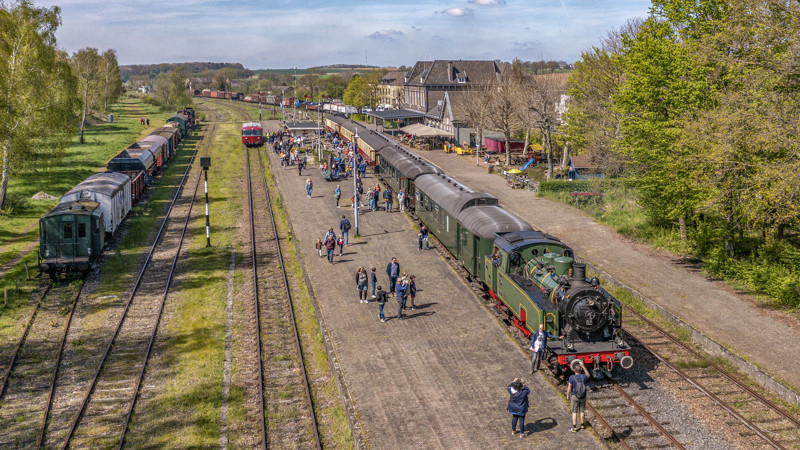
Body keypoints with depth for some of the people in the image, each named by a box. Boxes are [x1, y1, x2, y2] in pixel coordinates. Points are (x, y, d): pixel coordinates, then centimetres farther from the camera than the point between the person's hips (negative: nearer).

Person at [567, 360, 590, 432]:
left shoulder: (572, 377, -20)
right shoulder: (583, 376, -11)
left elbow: (569, 388, -16)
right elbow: (588, 375, 13)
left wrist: (568, 395, 0)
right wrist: (583, 366, 10)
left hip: (574, 397, -3)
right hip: (583, 397, 3)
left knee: (574, 412, 5)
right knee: (582, 411, 19)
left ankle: (574, 428, 6)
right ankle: (582, 425, 30)